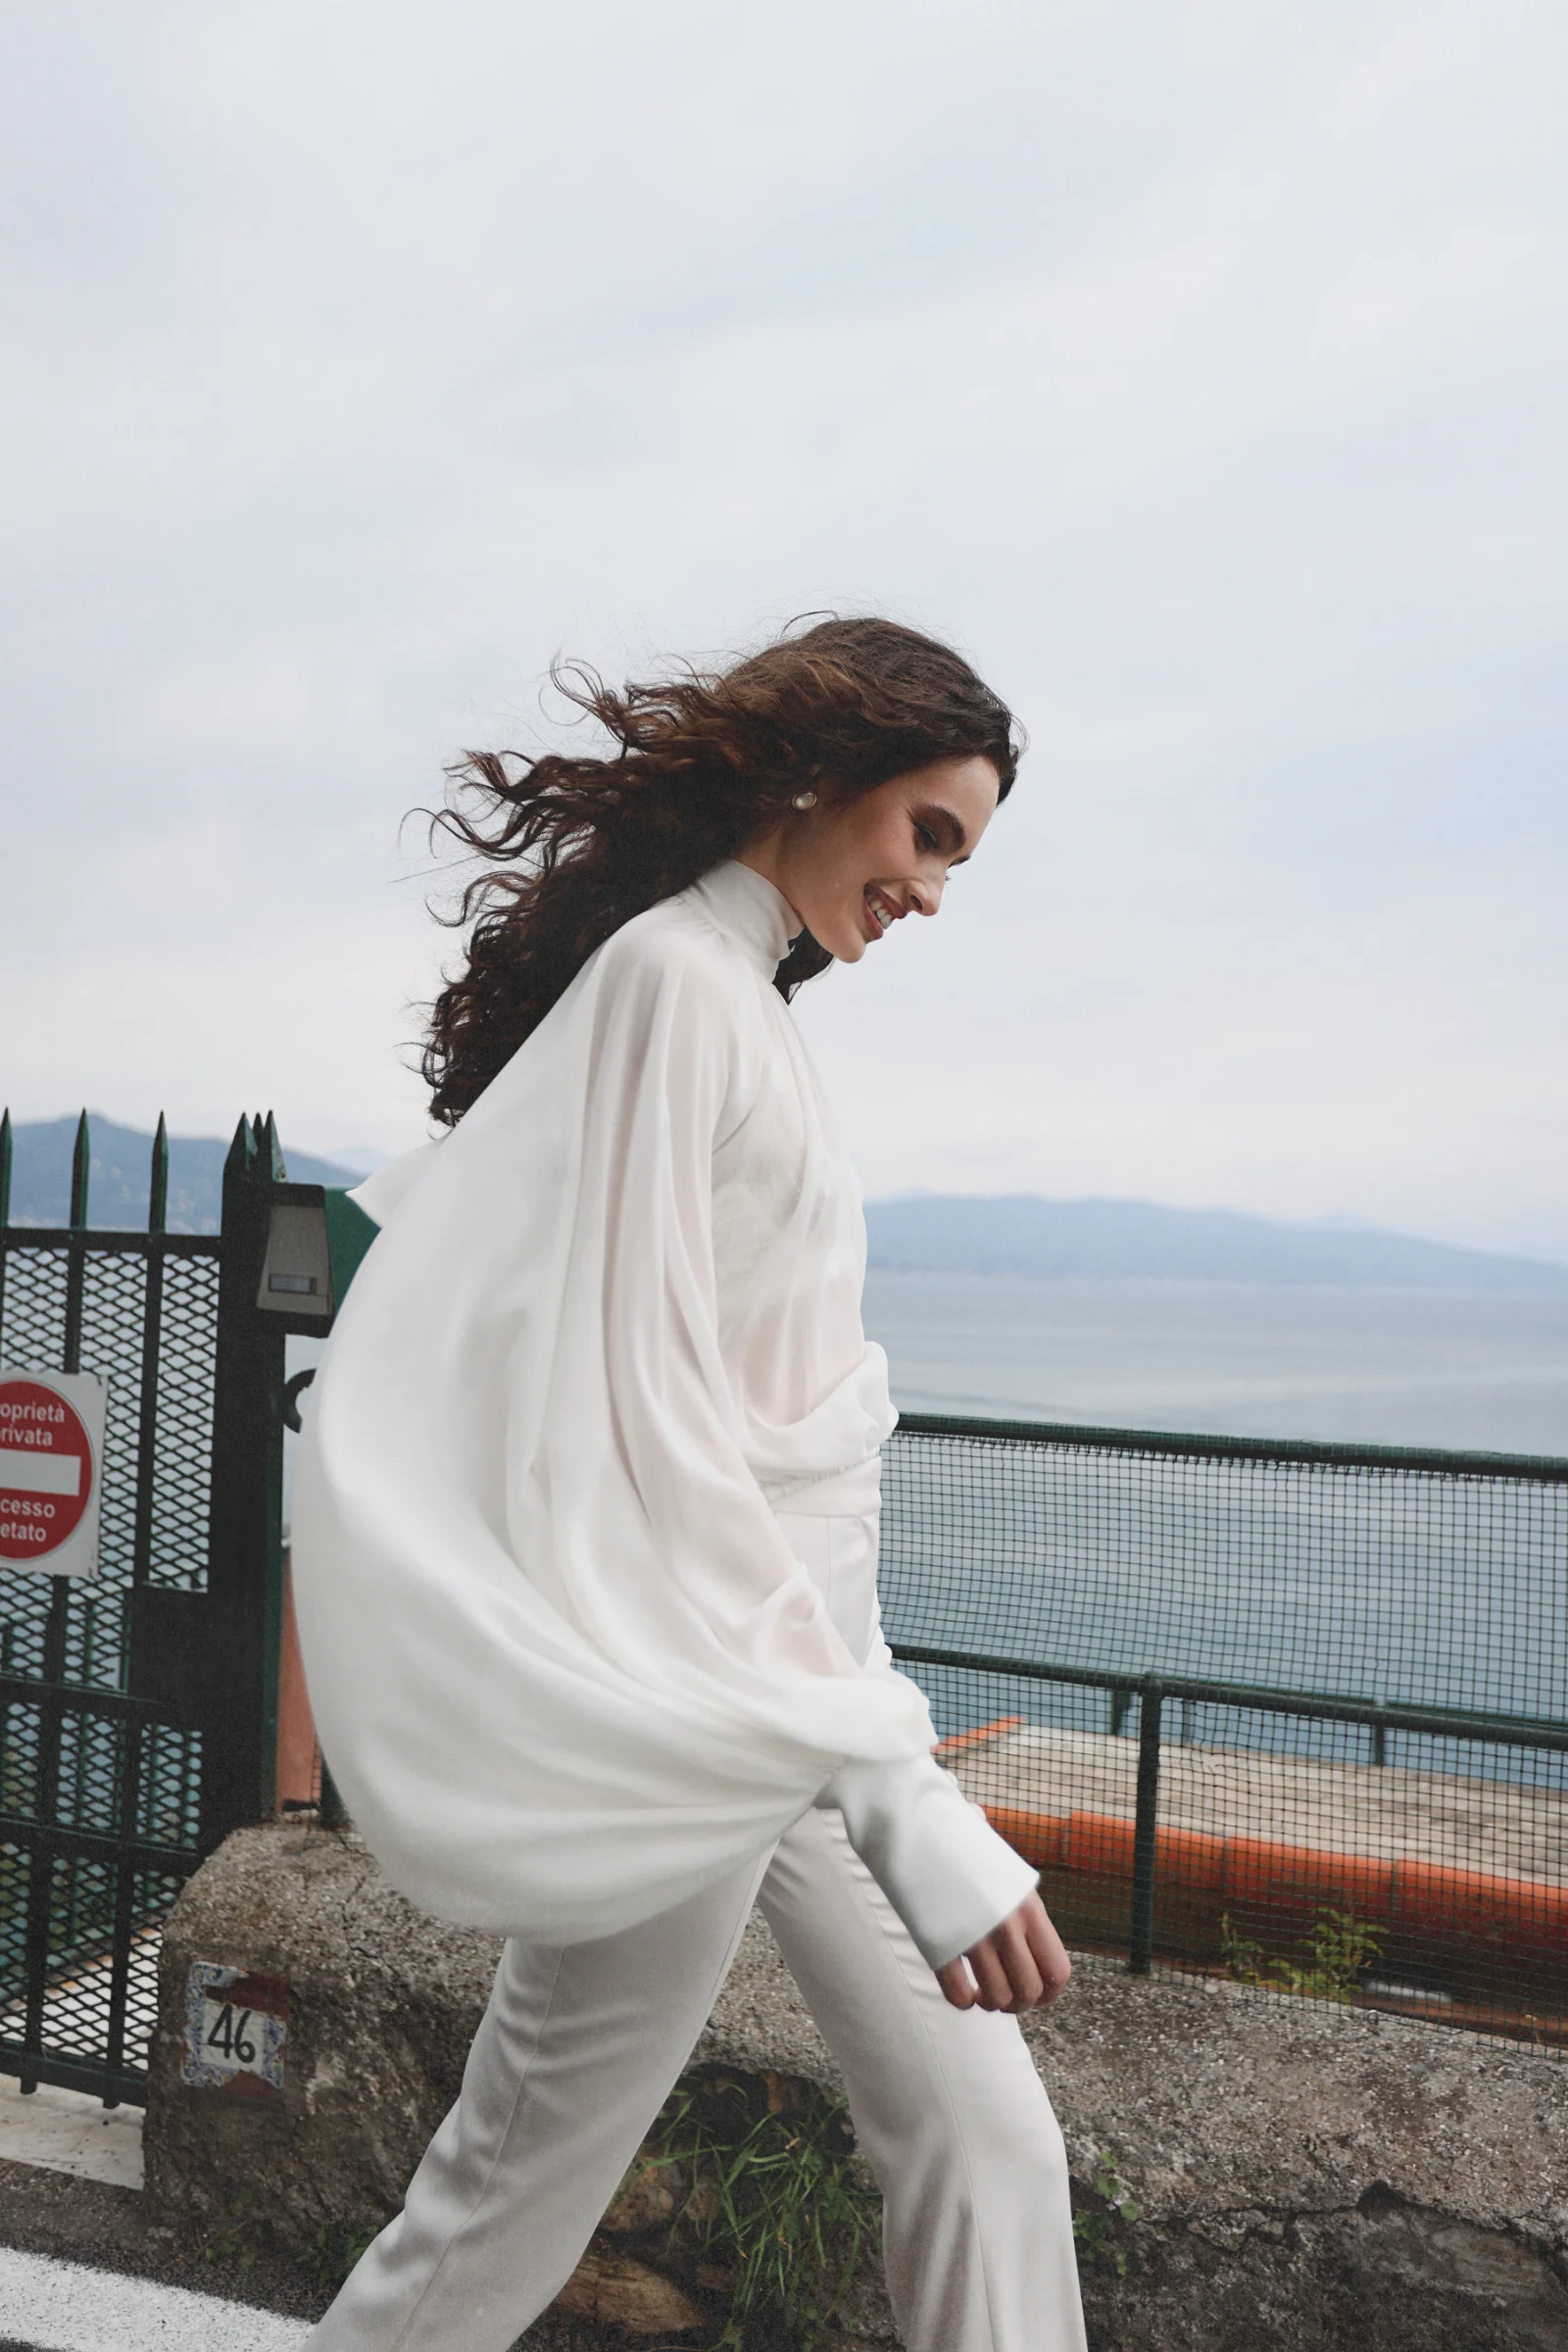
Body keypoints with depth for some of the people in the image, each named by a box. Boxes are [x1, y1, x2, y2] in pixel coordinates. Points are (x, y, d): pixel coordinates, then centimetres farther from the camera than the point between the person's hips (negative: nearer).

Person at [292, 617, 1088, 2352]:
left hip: (781, 1669, 10)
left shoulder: (742, 991, 12)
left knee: (983, 2141, 13)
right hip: (683, 1711, -9)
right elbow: (640, 1427, -23)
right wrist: (897, 1790, -24)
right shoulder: (674, 977, -17)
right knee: (506, 2212, 7)